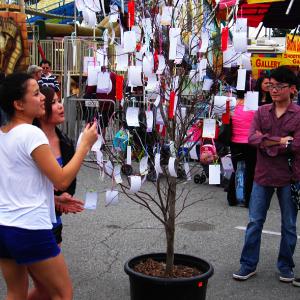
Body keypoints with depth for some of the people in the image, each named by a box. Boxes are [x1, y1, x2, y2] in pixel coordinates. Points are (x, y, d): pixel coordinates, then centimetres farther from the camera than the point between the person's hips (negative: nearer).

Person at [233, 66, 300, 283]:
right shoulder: (261, 112, 3)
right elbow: (252, 139, -9)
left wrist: (266, 141, -13)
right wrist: (280, 141, -18)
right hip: (263, 175, 3)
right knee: (255, 222, 8)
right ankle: (248, 265, 19)